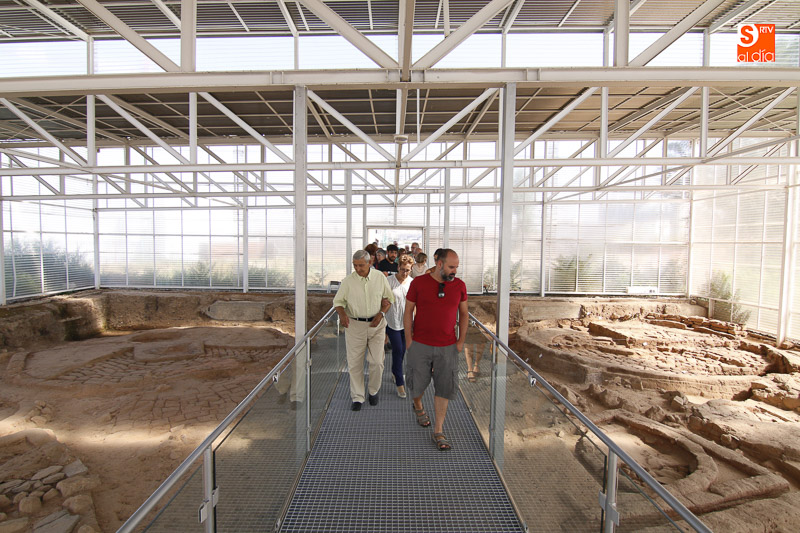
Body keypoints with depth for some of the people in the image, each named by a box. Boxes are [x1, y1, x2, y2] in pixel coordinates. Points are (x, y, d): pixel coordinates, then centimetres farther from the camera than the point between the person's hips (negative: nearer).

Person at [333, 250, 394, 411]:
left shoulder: (380, 277, -1)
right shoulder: (348, 281, -4)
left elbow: (389, 298, 8)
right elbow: (338, 301, 2)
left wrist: (381, 314, -7)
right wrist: (342, 314, -19)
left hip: (376, 324, 1)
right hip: (354, 325, 0)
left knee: (377, 362, 2)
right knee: (354, 363, 5)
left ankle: (373, 391, 29)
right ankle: (357, 397, 22)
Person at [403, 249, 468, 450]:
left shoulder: (459, 286, -1)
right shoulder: (419, 282, -8)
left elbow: (464, 313, 9)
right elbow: (408, 311, -2)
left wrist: (461, 341, 4)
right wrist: (409, 340, -4)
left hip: (447, 347, 2)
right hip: (420, 345, -1)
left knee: (444, 388, 5)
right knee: (417, 383, 11)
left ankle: (438, 432, 21)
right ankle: (418, 407, 46)